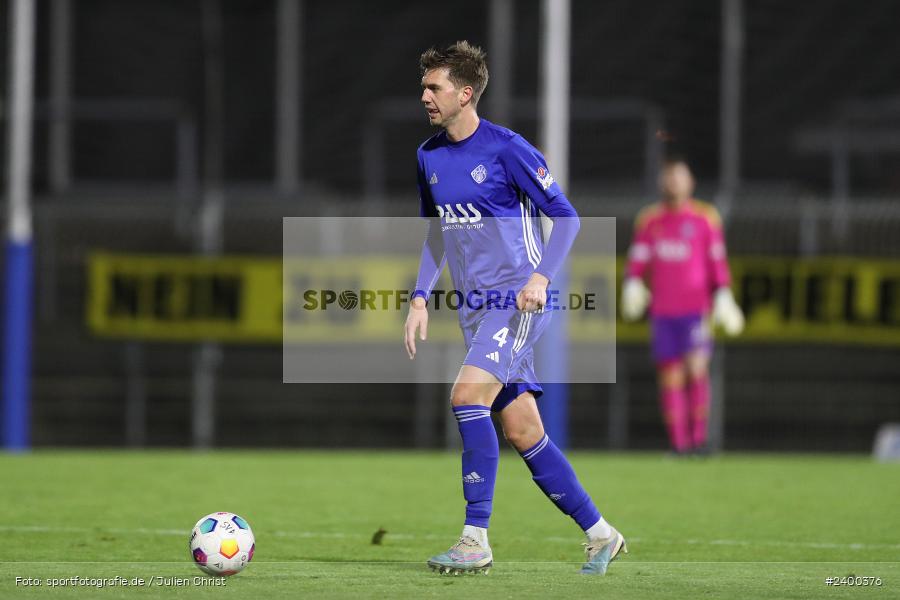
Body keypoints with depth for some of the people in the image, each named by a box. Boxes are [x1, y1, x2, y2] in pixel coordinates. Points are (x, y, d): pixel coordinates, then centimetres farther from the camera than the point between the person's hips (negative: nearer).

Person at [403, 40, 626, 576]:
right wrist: (421, 298, 12)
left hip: (518, 300, -7)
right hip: (476, 309, 7)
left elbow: (566, 216, -8)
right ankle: (600, 535, 17)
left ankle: (476, 540, -22)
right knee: (522, 432, 5)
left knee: (468, 395, -25)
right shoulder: (430, 156, 10)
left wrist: (541, 276, -21)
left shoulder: (507, 148, -11)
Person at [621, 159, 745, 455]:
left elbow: (717, 261, 5)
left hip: (696, 309, -2)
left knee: (696, 369, -17)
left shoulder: (705, 217, 4)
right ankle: (678, 442, 4)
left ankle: (699, 438, -10)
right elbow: (638, 260, 7)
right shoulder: (648, 220, 9)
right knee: (670, 377, 1)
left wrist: (722, 295, -2)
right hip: (662, 312, 2)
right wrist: (632, 285, -10)